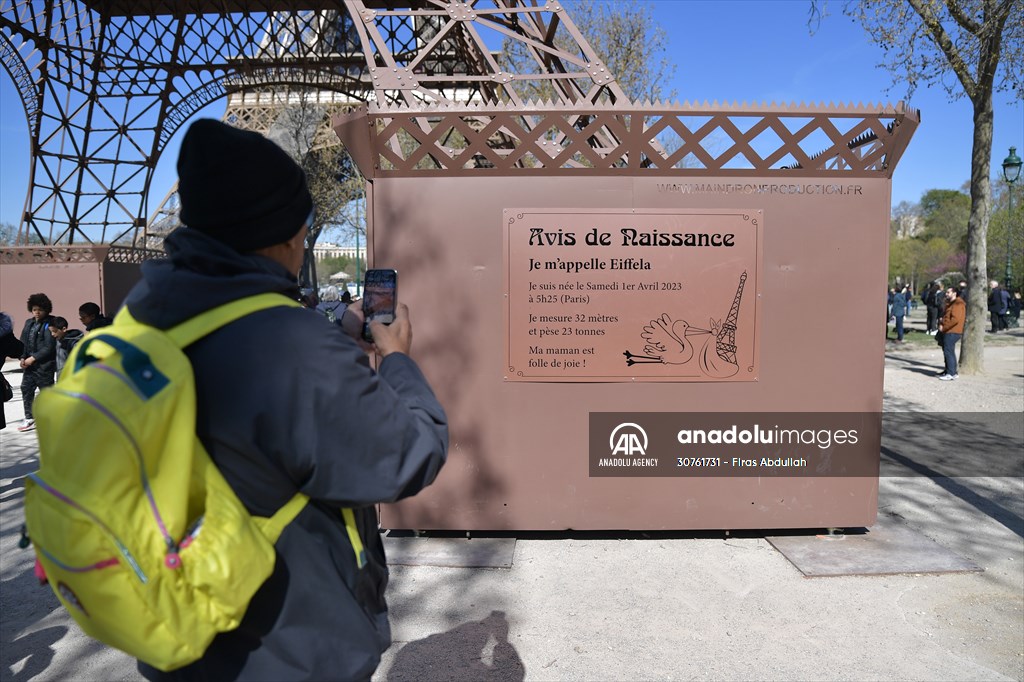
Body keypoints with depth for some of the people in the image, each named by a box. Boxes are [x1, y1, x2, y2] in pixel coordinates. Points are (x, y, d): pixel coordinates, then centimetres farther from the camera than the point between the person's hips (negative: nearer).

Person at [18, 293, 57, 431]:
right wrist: (23, 358, 0)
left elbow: (49, 347, -17)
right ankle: (30, 419, 24)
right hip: (30, 364, 7)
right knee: (26, 389, 12)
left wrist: (33, 358, -16)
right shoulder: (29, 323, 9)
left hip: (44, 364, -7)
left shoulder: (49, 324, -13)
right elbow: (23, 342, 13)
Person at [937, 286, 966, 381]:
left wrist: (944, 327, -16)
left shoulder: (958, 304, -14)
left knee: (949, 351, -10)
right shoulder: (950, 303, 19)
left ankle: (951, 374, -8)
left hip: (952, 332, -10)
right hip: (948, 332, 10)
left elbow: (955, 319, -23)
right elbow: (945, 316, 24)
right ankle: (948, 370, 23)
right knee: (947, 351, 15)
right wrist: (941, 324, 5)